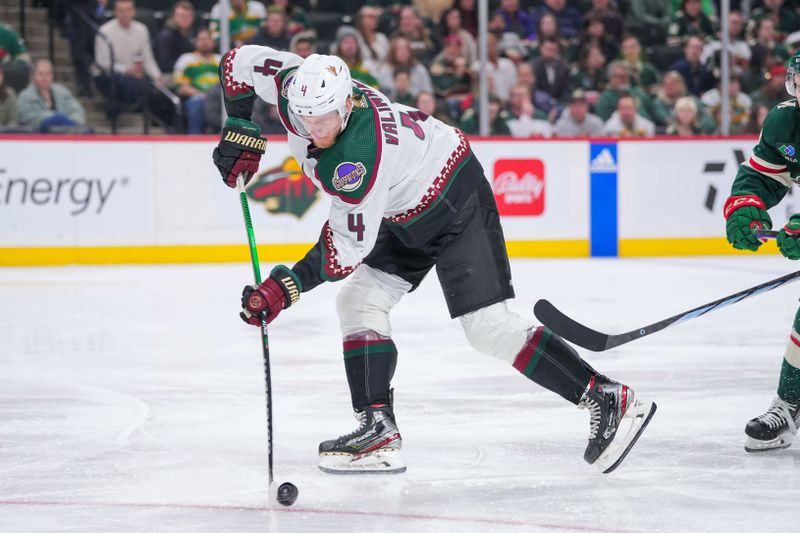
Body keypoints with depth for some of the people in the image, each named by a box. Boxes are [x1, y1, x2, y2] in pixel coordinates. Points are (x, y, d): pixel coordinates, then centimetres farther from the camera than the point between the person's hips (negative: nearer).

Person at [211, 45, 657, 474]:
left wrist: (288, 287, -29)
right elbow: (239, 63, 2)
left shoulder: (357, 154, -36)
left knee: (488, 325, -15)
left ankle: (607, 400, -14)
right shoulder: (299, 85, -16)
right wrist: (241, 134, -2)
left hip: (453, 203, -10)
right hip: (405, 214, 10)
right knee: (359, 303, 1)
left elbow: (349, 247, -29)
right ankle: (379, 432, -1)